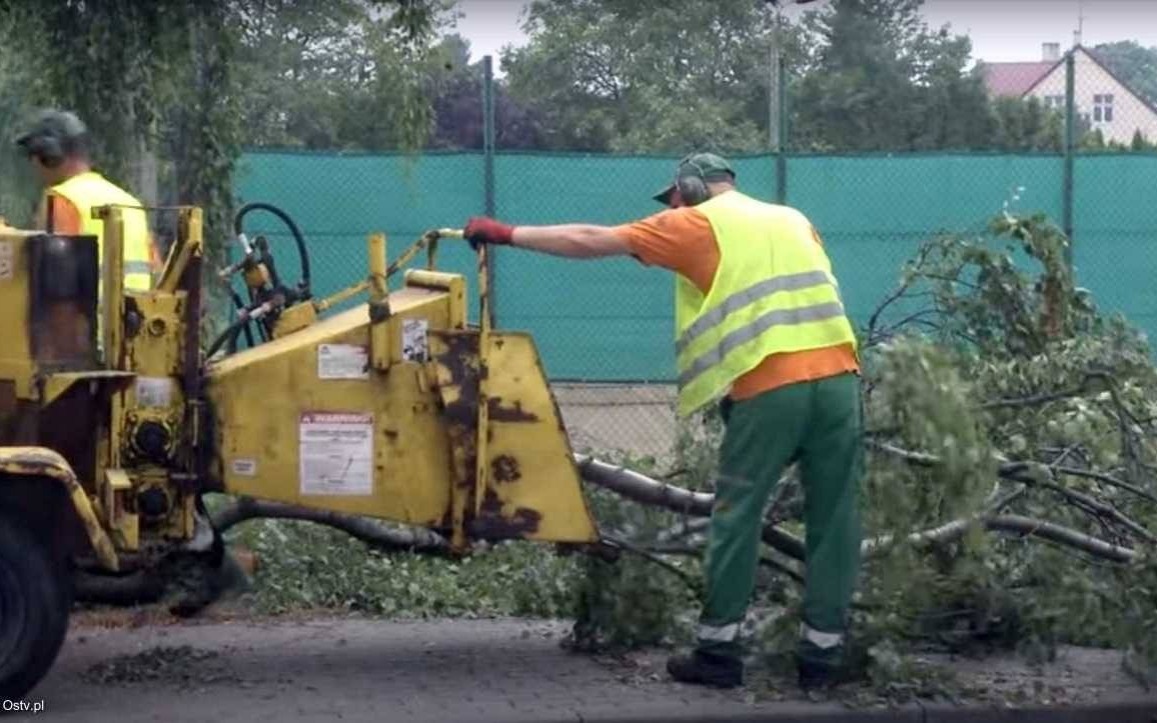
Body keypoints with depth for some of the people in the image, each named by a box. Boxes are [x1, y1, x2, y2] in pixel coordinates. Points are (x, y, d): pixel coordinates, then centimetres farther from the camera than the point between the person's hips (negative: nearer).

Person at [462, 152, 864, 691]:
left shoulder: (698, 222, 10)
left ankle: (718, 651, 11)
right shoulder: (793, 219, 26)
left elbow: (591, 241, 8)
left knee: (737, 516, 6)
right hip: (839, 376, 5)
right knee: (834, 519, 8)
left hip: (769, 387, -5)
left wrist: (507, 234, 15)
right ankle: (824, 652, 12)